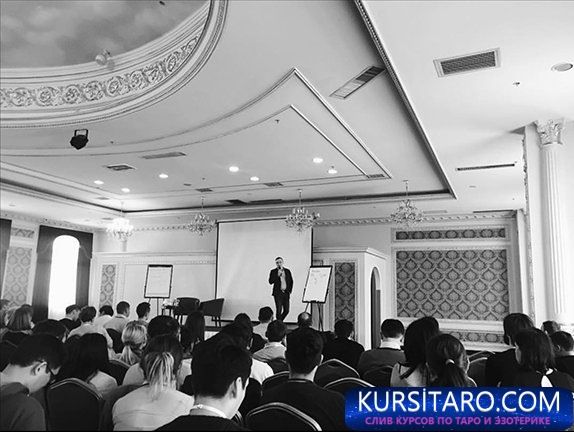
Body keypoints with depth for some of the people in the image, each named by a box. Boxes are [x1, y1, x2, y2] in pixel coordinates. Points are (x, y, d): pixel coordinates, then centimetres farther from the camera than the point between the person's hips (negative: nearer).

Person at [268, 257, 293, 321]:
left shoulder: (287, 271, 11)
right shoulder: (273, 272, 2)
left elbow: (291, 282, 14)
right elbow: (270, 282, -8)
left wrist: (289, 291, 5)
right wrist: (278, 275, -16)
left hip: (286, 293, 3)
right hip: (278, 293, -3)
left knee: (286, 311, 3)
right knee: (279, 310, -8)